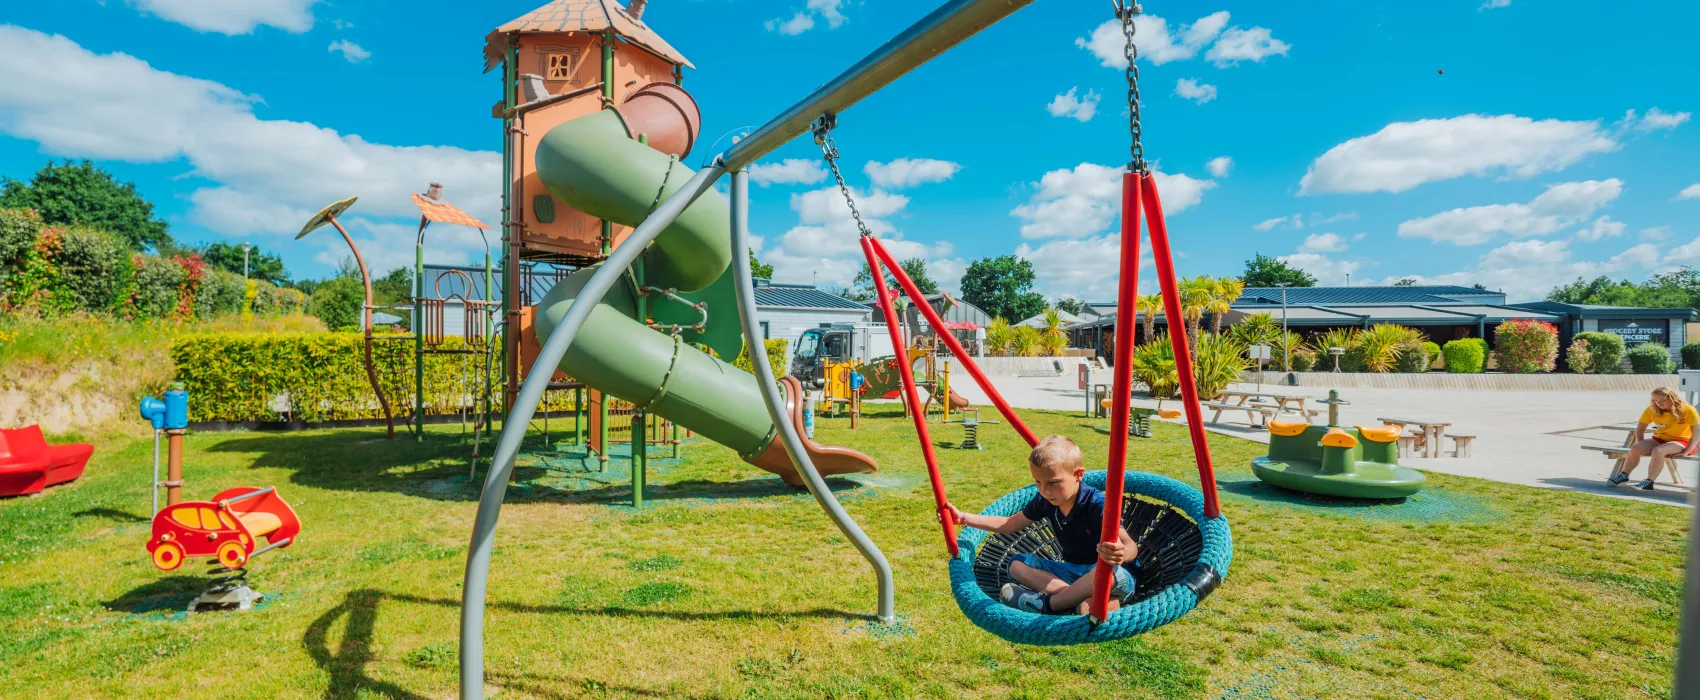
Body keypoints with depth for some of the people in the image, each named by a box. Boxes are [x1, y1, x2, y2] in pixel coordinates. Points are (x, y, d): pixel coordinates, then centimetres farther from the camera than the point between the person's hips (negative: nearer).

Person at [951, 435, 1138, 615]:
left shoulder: (1096, 504, -25)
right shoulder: (1045, 501, -6)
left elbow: (1131, 546, -33)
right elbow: (1009, 524, 7)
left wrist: (1121, 554, -59)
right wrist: (963, 517, 0)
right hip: (1072, 570, 7)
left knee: (1114, 574, -42)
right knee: (1016, 564, -9)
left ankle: (1046, 603, -26)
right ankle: (1082, 600, -25)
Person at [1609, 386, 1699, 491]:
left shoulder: (1687, 409, -13)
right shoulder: (1652, 410, -2)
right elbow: (1640, 429, 6)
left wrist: (1686, 452, -23)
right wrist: (1641, 446, -3)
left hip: (1682, 442, -5)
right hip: (1661, 439, 5)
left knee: (1658, 451, -35)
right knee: (1635, 448, -22)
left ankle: (1649, 482, -32)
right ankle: (1624, 475, -8)